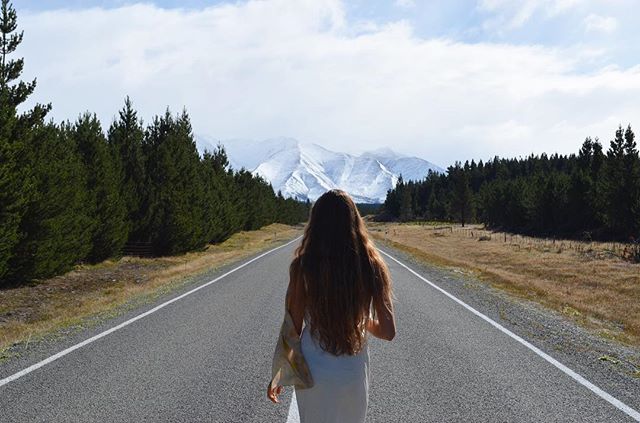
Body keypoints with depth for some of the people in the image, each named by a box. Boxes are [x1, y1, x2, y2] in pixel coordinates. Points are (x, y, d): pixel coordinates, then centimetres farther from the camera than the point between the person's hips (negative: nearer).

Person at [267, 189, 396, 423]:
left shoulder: (303, 266, -14)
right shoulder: (372, 267, -10)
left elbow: (292, 329, -9)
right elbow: (388, 332, -8)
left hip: (313, 372, -1)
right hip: (354, 374, 1)